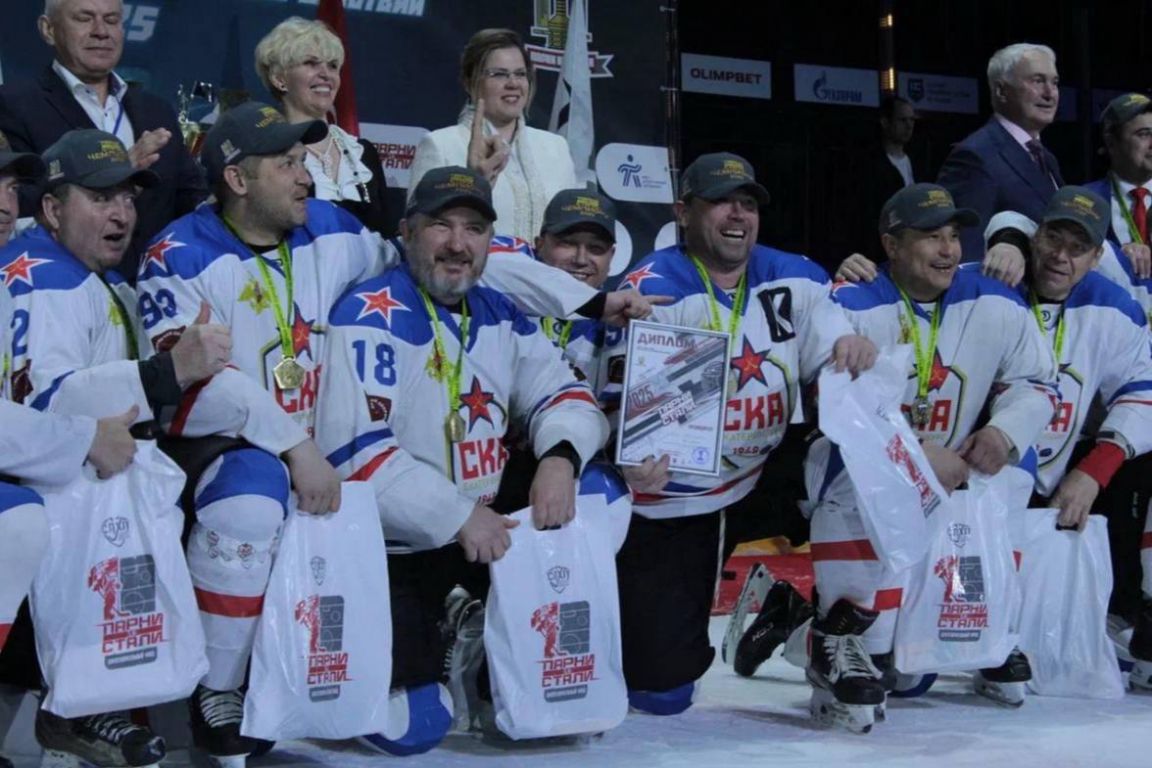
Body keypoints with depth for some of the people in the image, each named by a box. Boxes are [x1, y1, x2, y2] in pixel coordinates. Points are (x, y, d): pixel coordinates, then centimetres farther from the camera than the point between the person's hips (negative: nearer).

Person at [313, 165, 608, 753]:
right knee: (412, 727, -14)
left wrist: (560, 457, -18)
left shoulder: (500, 317, 5)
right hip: (384, 551, -7)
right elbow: (352, 451, -23)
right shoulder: (369, 318, -16)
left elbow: (563, 393, 5)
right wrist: (458, 515, -24)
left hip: (481, 532, 7)